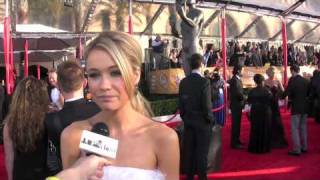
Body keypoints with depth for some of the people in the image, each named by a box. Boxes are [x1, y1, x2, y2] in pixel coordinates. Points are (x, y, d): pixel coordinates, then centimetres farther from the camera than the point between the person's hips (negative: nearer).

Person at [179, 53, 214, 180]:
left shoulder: (183, 82, 0)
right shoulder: (204, 81, -15)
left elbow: (180, 103, 4)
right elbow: (207, 104, -17)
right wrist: (210, 119, -3)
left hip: (188, 121, 5)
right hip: (202, 121, -5)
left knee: (188, 149, 11)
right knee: (202, 150, 5)